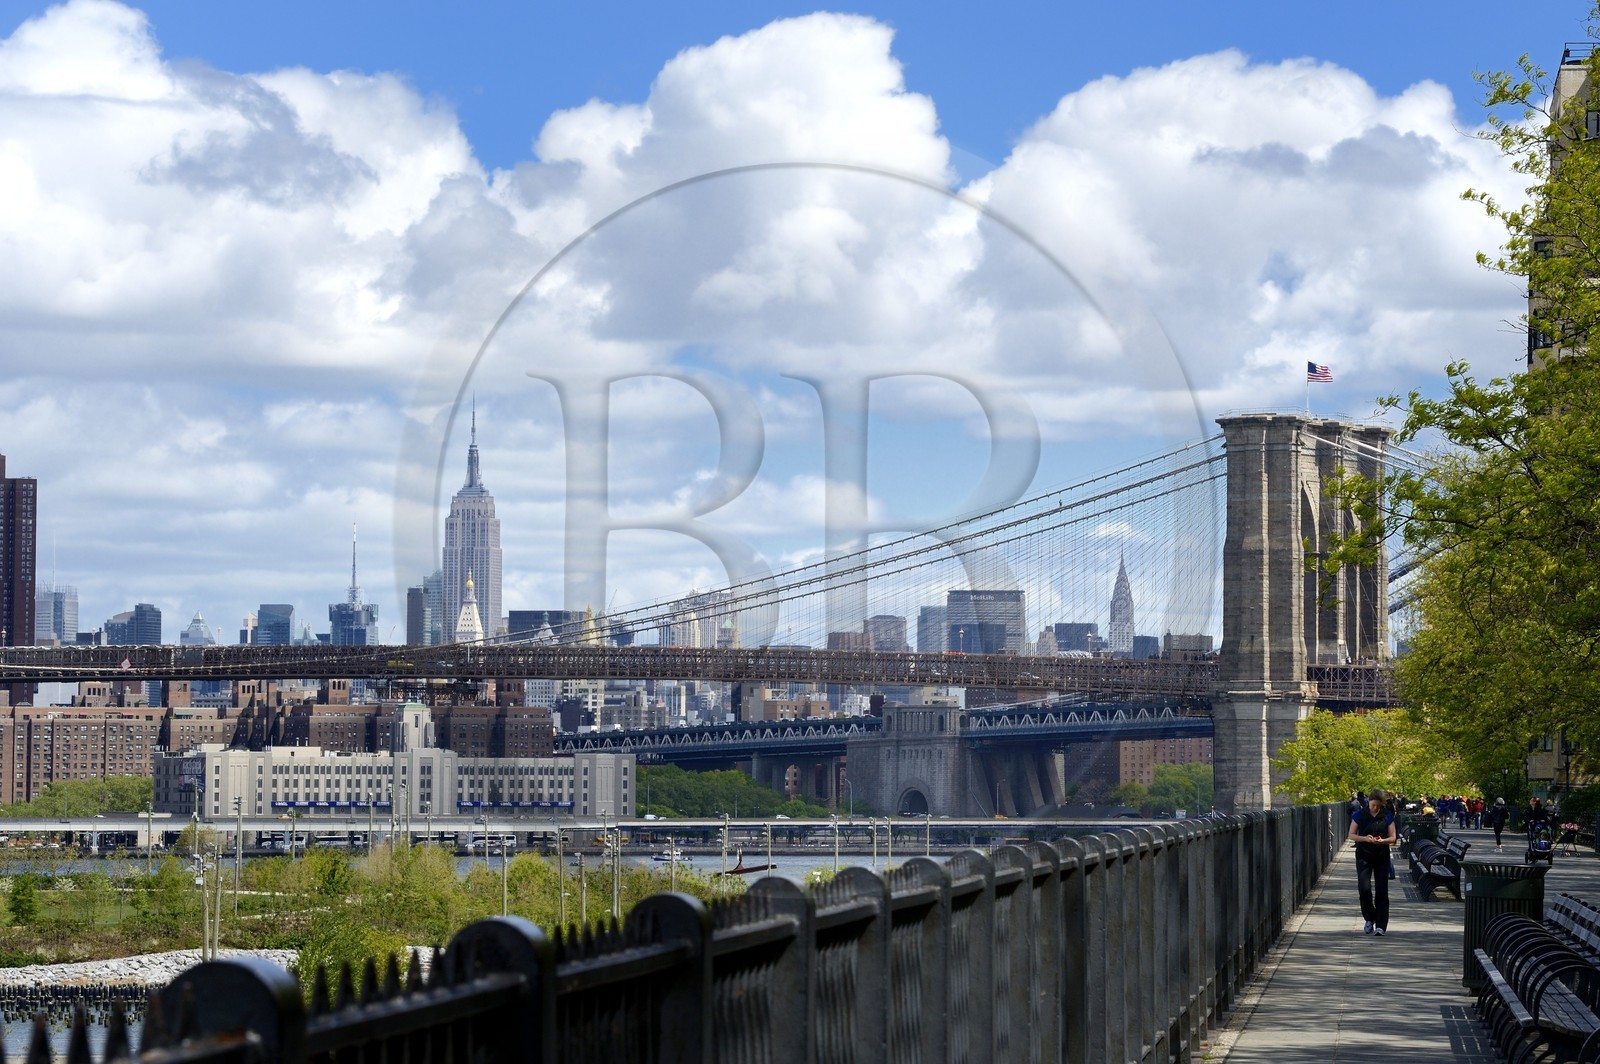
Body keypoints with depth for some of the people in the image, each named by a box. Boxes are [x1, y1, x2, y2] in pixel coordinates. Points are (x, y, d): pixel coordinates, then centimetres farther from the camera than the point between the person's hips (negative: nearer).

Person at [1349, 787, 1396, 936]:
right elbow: (1351, 835, 1)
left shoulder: (1387, 816, 1)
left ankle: (1381, 925, 0)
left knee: (1381, 890, -3)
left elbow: (1392, 837, 3)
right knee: (1364, 888, -11)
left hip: (1382, 857, 1)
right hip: (1364, 856, 0)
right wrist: (1365, 838, -18)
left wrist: (1382, 840, -18)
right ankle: (1370, 919, 13)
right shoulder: (1360, 815, -1)